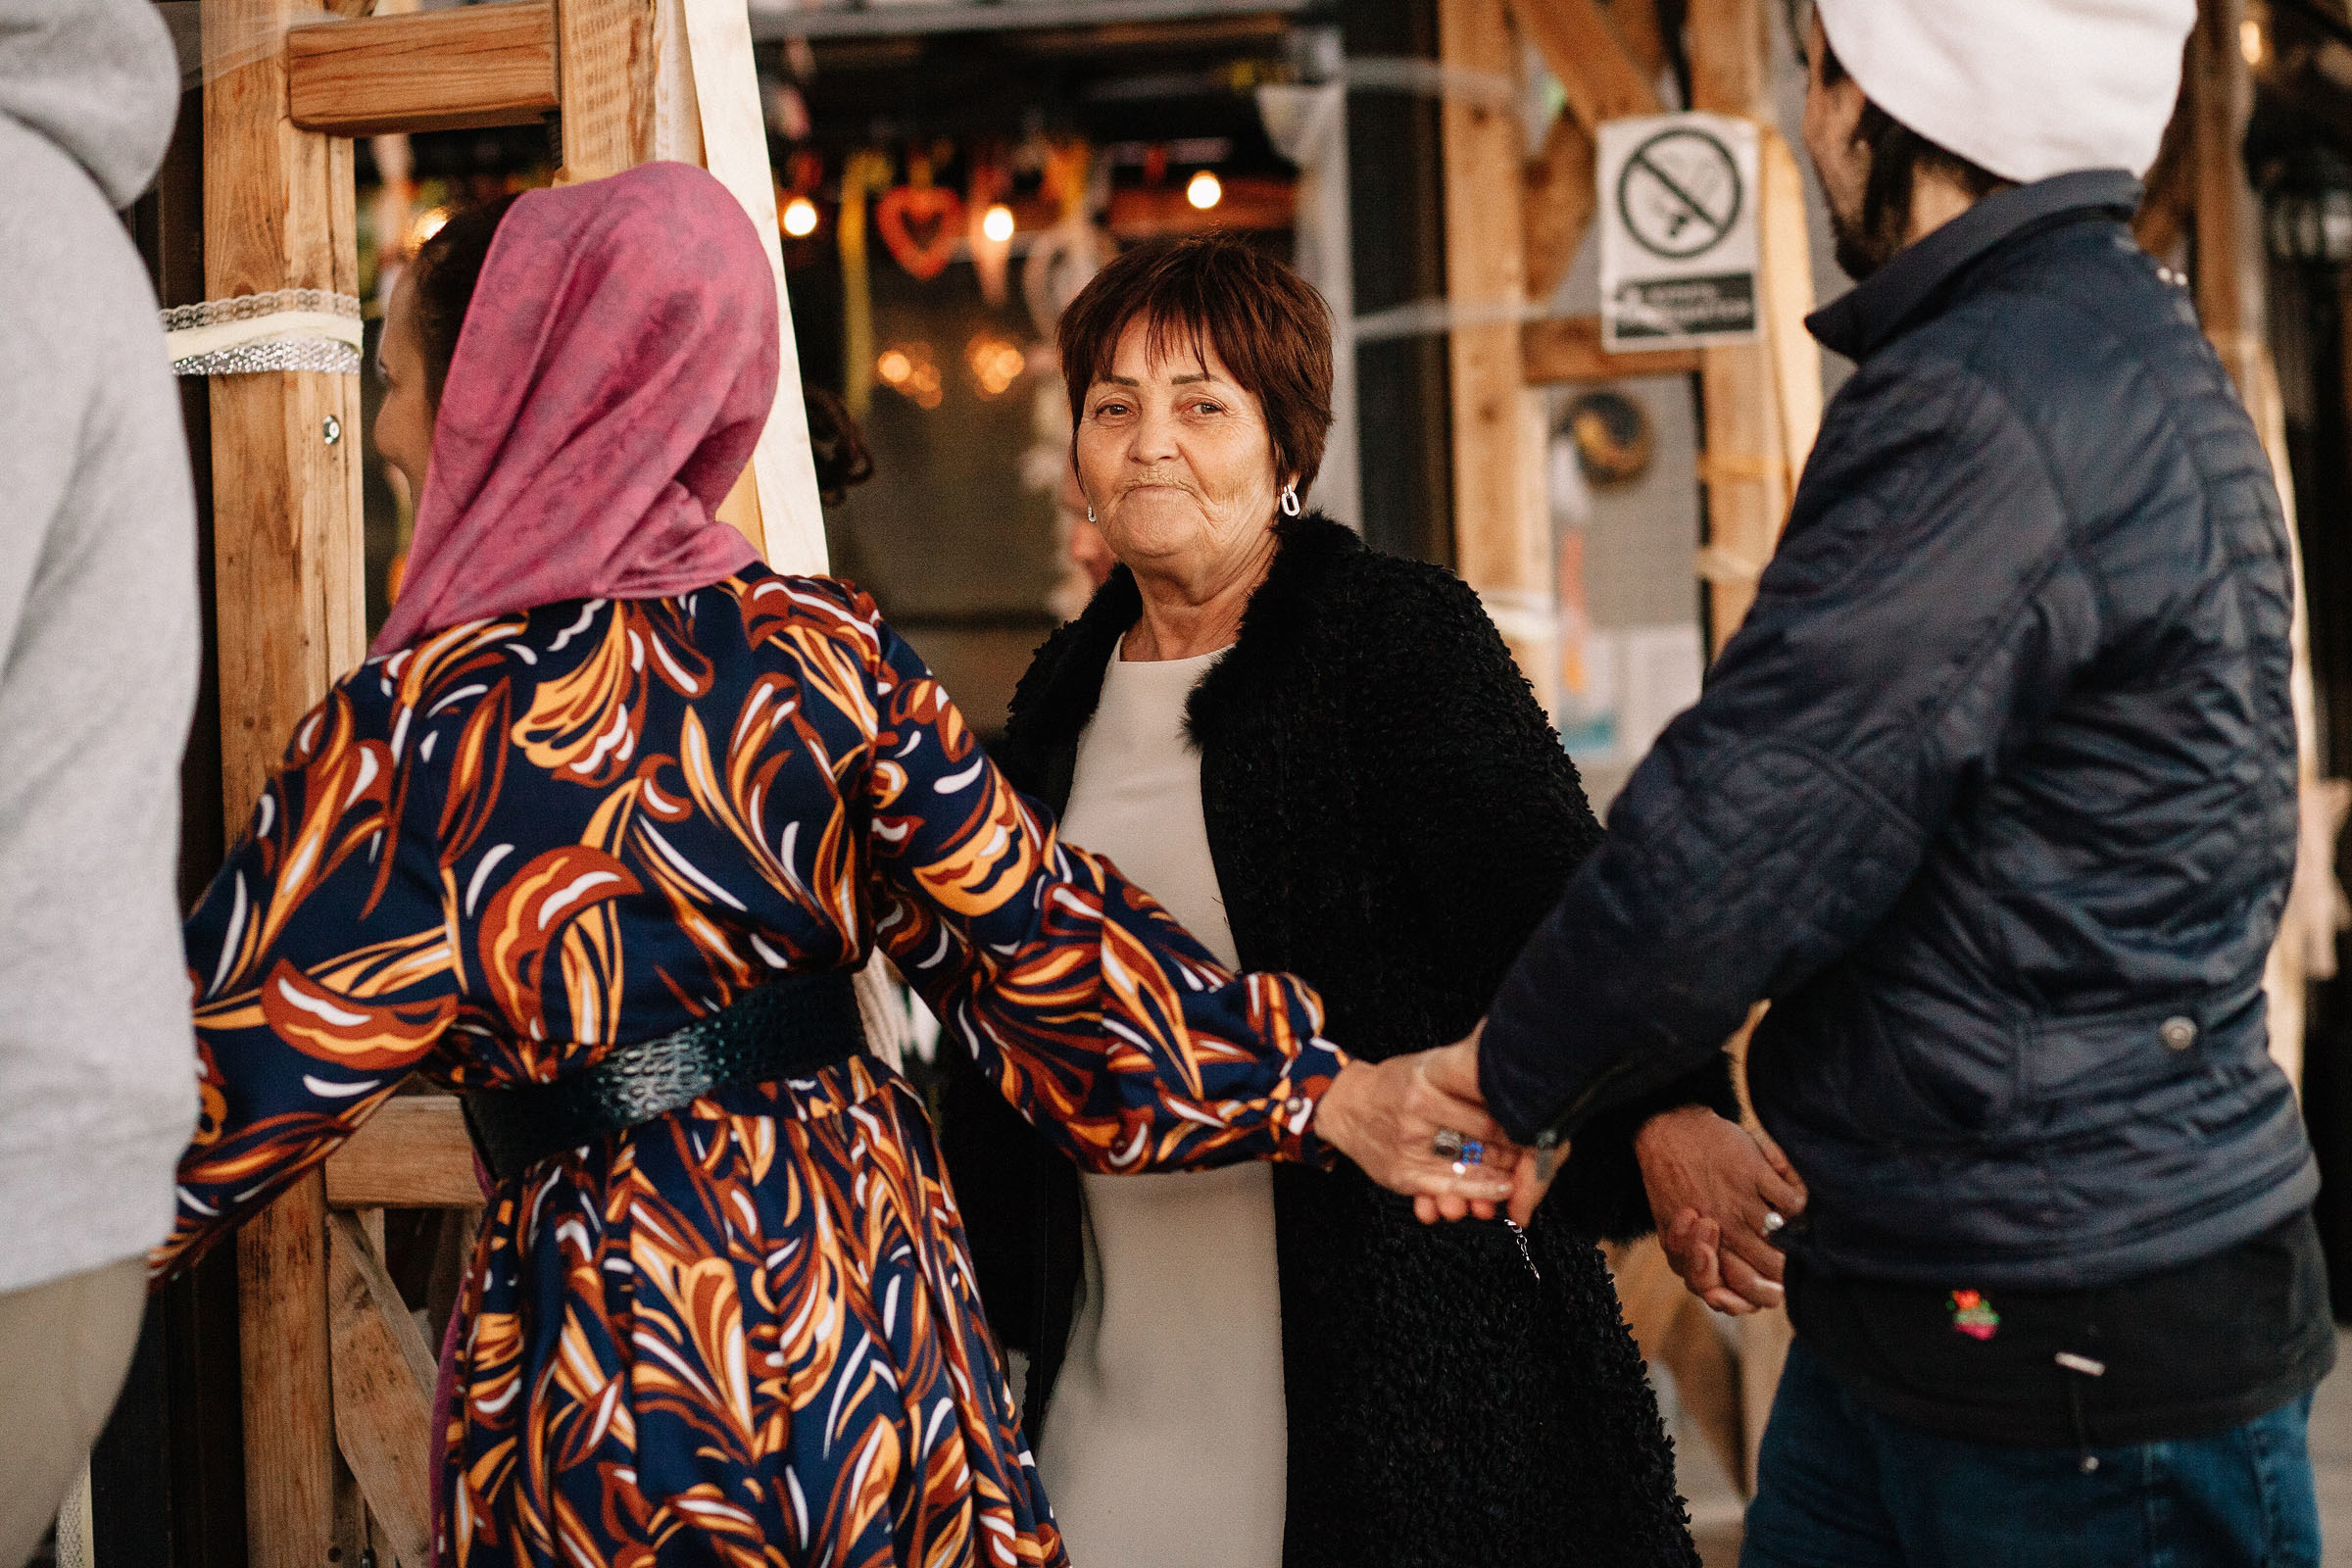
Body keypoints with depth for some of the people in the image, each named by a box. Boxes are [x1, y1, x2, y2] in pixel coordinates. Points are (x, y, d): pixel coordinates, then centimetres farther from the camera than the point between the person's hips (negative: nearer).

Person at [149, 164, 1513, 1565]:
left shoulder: (415, 726, -14)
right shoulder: (824, 644, -4)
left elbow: (215, 1092, -10)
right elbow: (1034, 925, -2)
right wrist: (1316, 1086, 6)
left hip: (612, 1351, -3)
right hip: (873, 1266, 4)